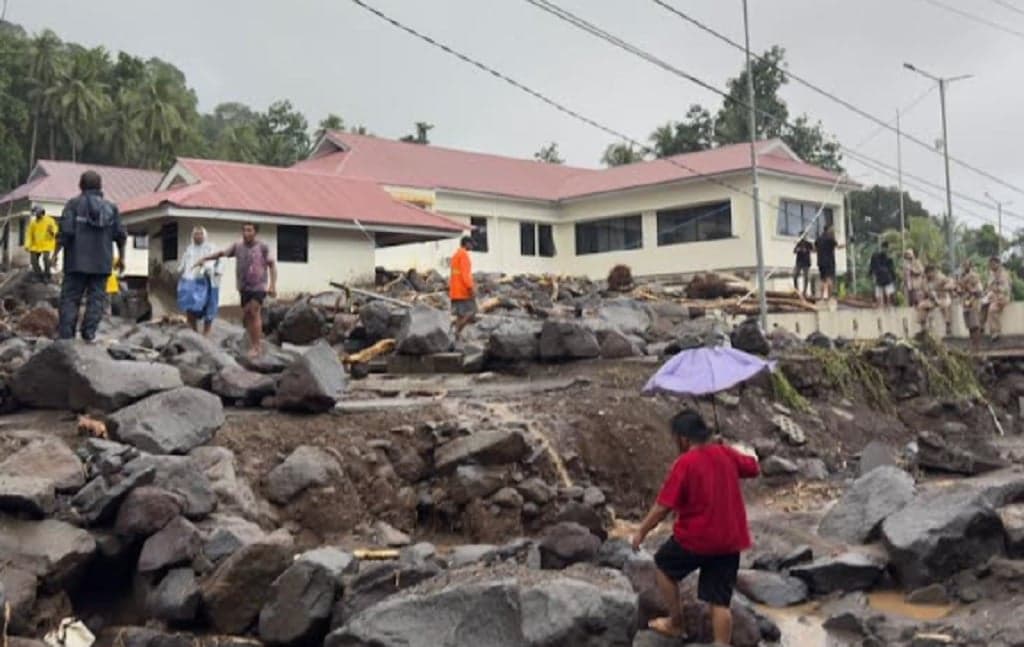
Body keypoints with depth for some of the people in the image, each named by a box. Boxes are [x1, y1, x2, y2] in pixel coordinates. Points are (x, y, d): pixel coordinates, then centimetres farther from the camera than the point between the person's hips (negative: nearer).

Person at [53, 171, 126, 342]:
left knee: (70, 297, 3)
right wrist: (121, 257, 17)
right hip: (102, 263, 2)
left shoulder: (74, 204, -2)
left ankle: (66, 334, -1)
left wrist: (56, 253, -2)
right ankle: (89, 333, -3)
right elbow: (120, 235, 7)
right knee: (96, 298, 5)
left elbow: (65, 231, -11)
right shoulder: (111, 207, 7)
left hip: (77, 262, -2)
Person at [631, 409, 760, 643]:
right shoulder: (727, 454, 0)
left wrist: (642, 531, -3)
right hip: (729, 541, 5)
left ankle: (675, 623, 29)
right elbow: (754, 468, 20)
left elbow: (663, 506, -14)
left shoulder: (685, 464, -17)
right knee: (720, 602, 8)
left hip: (695, 539, -5)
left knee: (664, 564, 23)